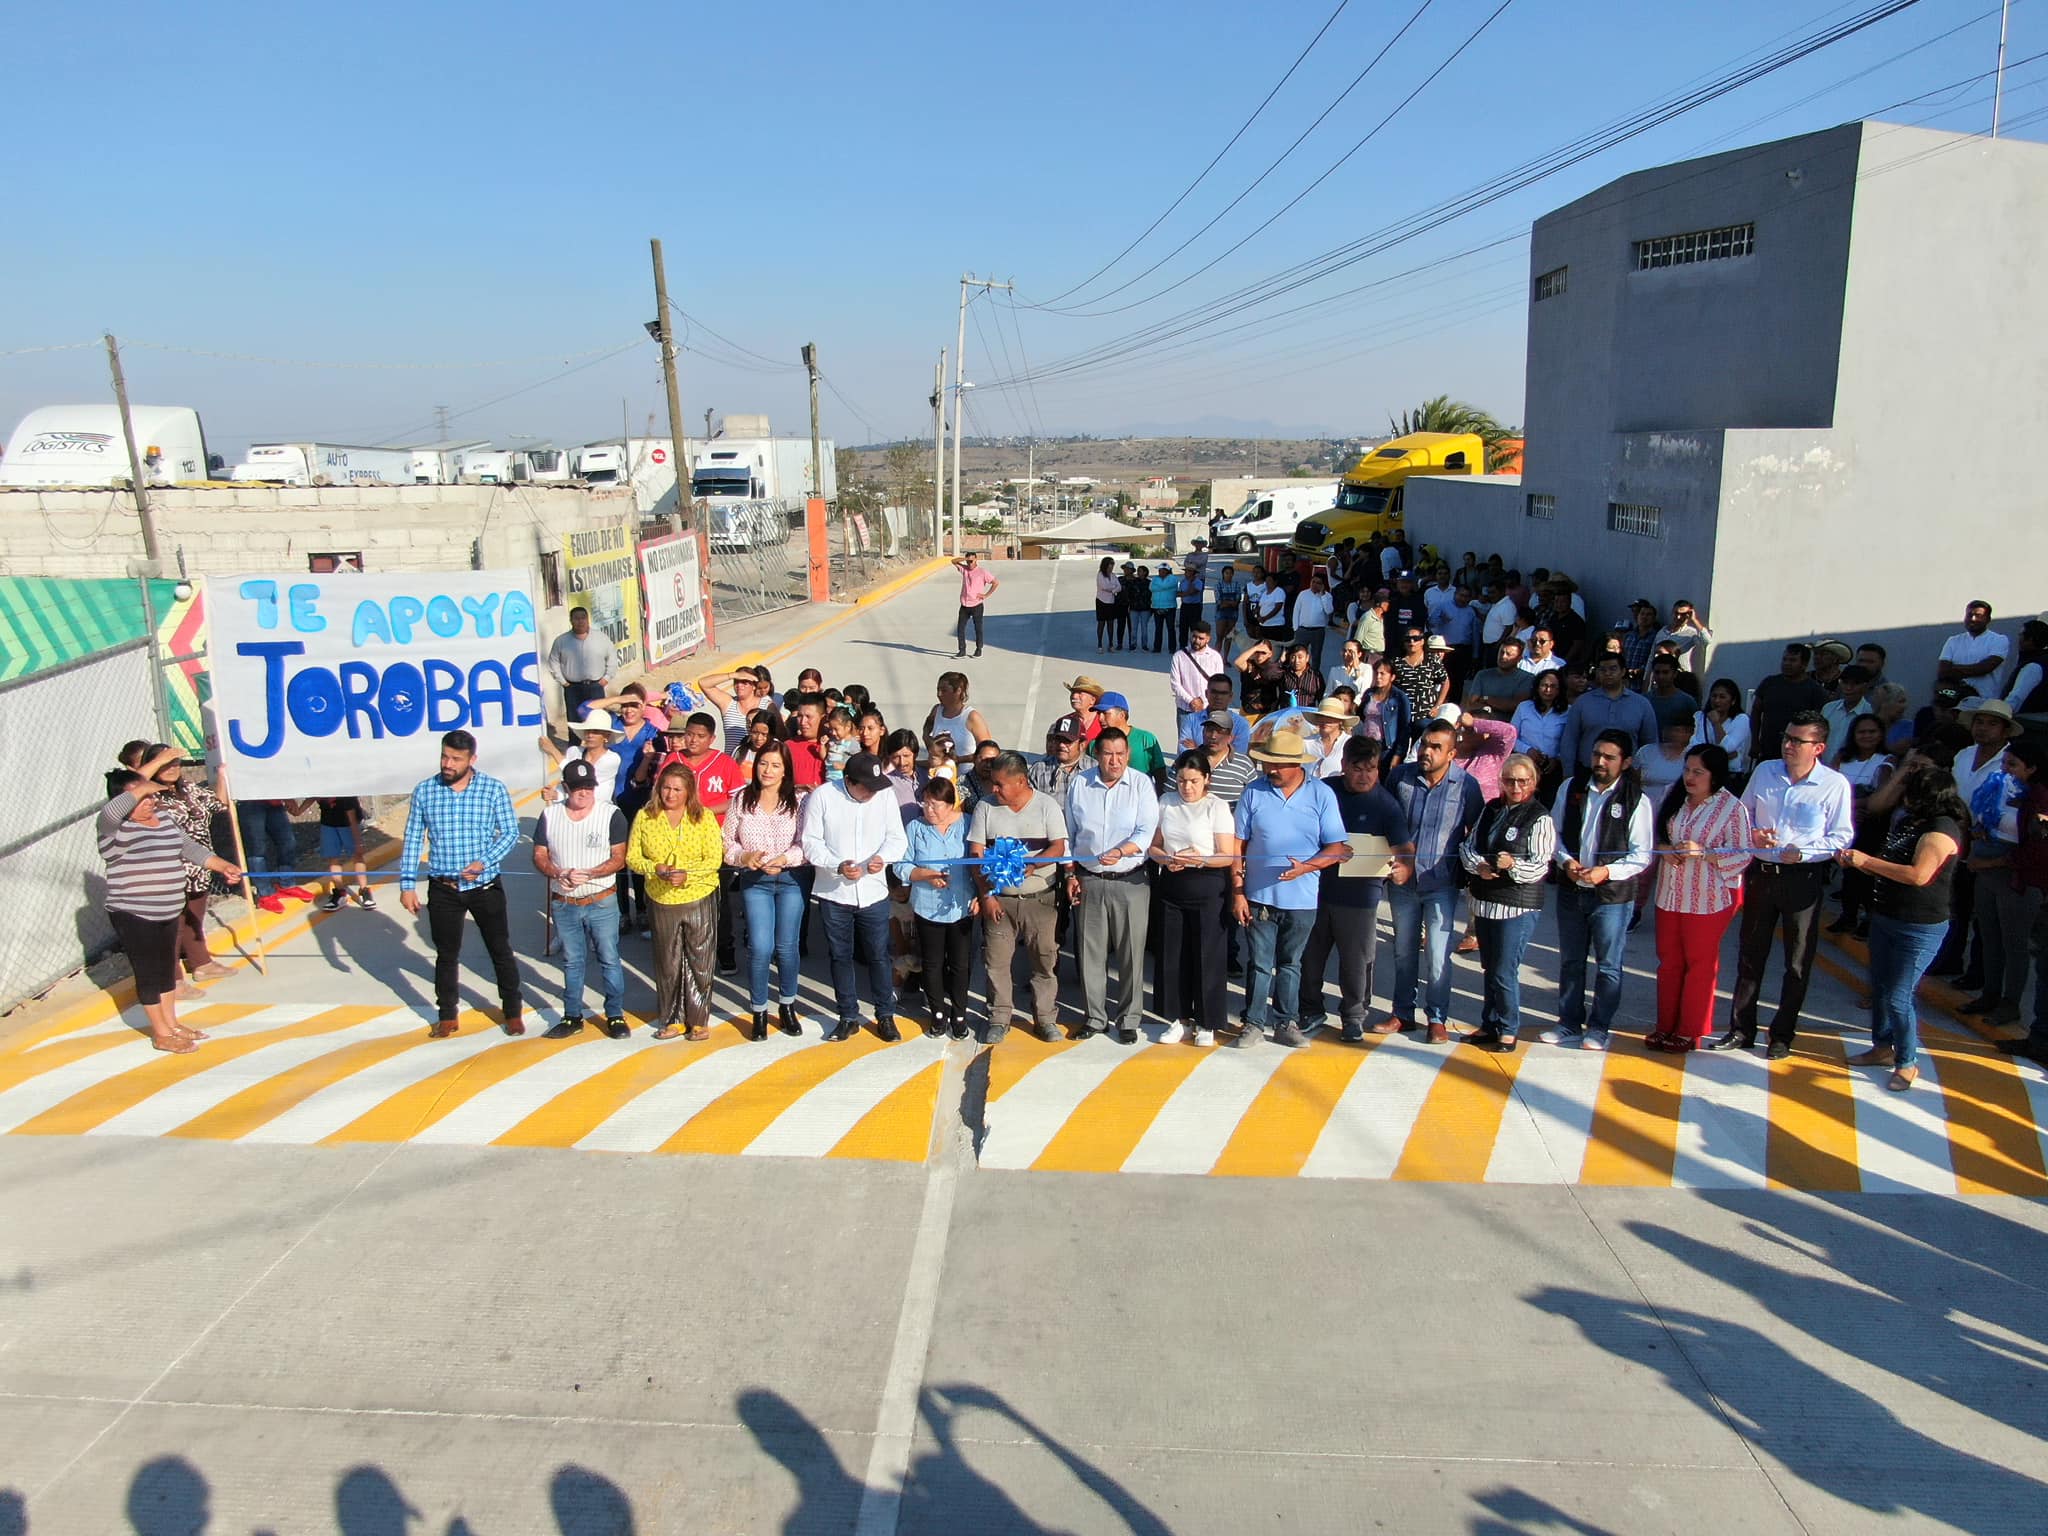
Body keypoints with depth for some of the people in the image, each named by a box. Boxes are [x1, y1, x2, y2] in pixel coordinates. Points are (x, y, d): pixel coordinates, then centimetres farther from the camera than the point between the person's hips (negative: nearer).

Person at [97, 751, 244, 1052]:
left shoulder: (163, 820, 8)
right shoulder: (115, 829, -15)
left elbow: (189, 848, 15)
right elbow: (112, 810, -38)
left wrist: (223, 866, 8)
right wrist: (142, 788, -27)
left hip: (168, 912, 8)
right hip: (134, 916, -8)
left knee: (167, 968, 18)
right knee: (148, 973, 3)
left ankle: (171, 1023, 32)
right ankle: (162, 1034, 13)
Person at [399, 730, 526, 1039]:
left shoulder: (494, 789, -7)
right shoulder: (424, 791, -1)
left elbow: (511, 832, -3)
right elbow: (413, 839, 4)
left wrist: (485, 862, -17)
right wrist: (407, 884, 1)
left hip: (485, 886, -2)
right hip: (443, 889, 2)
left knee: (501, 950, 8)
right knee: (446, 954, 14)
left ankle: (513, 1012, 23)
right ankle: (447, 1016, 29)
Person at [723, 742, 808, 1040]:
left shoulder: (797, 802, -4)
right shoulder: (742, 800, 1)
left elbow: (807, 845, -6)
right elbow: (726, 840, 3)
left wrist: (784, 859, -21)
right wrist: (744, 857, -15)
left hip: (791, 879, 0)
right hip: (754, 881, 0)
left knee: (787, 946, 8)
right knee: (760, 947, -5)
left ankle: (787, 1006, 28)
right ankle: (759, 1012, 12)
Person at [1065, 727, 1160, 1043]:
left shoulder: (1141, 784, -4)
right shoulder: (1079, 785, 3)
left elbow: (1146, 831, -11)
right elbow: (1069, 834, 11)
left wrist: (1120, 852, -27)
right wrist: (1070, 874, 7)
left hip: (1131, 880, -2)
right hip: (1089, 880, 2)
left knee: (1131, 952, 3)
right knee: (1092, 951, 8)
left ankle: (1128, 1019, 16)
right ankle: (1095, 1017, 21)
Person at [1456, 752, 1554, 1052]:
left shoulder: (1540, 818, -9)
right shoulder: (1490, 809, 10)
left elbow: (1540, 866, -13)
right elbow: (1468, 844, 9)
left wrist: (1513, 864, -32)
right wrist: (1478, 865, -11)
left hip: (1518, 906, -6)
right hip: (1484, 901, 6)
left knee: (1504, 971, -4)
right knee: (1489, 968, 16)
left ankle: (1509, 1030, 12)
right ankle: (1489, 1025, 28)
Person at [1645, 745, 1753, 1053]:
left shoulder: (1732, 808, -12)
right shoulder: (1672, 796, 2)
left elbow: (1742, 856, -12)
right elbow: (1654, 834, 11)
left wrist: (1702, 852, -24)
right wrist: (1664, 850, -10)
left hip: (1708, 899, -5)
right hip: (1670, 895, 5)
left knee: (1700, 963, 7)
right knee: (1668, 961, 13)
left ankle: (1689, 1032, 19)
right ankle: (1666, 1026, 26)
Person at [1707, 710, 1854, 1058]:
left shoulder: (1835, 785, -11)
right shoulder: (1764, 771, 1)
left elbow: (1842, 837, -7)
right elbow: (1743, 813, 12)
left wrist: (1803, 852, -20)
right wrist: (1752, 834, -8)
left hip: (1804, 879, -4)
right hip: (1761, 873, 4)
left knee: (1798, 961, 8)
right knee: (1750, 954, 12)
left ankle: (1783, 1035, 23)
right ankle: (1741, 1029, 24)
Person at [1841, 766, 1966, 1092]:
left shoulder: (1941, 830, -19)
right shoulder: (1908, 822, 10)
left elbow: (1918, 875, -30)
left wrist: (1867, 860, -22)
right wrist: (1855, 861, -1)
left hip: (1920, 928, -9)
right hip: (1885, 918, 9)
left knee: (1898, 996, -5)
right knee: (1880, 987, 17)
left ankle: (1908, 1063, 11)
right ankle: (1883, 1047, 32)